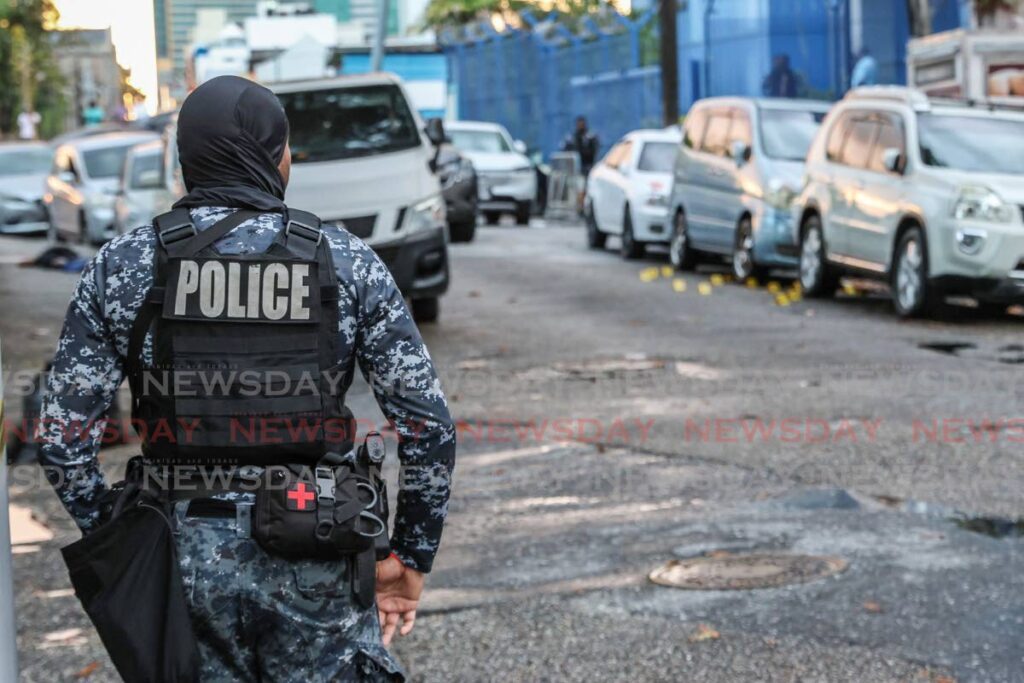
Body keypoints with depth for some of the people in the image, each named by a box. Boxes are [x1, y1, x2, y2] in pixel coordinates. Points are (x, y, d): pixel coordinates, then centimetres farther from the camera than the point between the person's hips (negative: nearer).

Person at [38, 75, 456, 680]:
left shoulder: (122, 265, -1)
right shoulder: (346, 260, -3)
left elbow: (64, 432, -2)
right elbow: (428, 424, -5)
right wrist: (413, 557, 5)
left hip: (180, 561, 2)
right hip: (313, 567, -1)